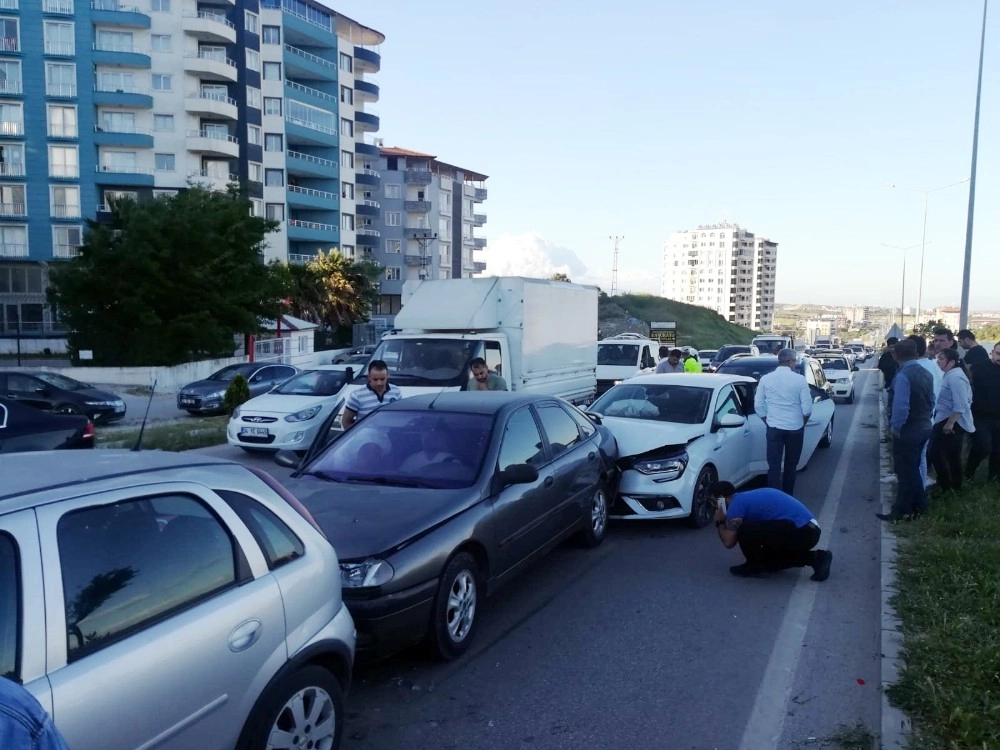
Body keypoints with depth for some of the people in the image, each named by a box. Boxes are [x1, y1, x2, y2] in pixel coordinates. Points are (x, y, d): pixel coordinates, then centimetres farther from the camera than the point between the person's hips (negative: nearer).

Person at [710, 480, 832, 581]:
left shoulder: (737, 503, -6)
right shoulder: (748, 497, 21)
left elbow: (728, 542, -6)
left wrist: (720, 523, 11)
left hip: (799, 532, -10)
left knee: (745, 531, -15)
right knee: (767, 559, 24)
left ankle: (754, 567, 7)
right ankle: (815, 558, 15)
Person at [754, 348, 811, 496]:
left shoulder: (766, 378, -1)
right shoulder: (799, 379, -8)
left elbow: (758, 405, 2)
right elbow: (807, 407, -7)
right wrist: (802, 423, 11)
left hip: (774, 428, 1)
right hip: (795, 428, -1)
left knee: (774, 465, 2)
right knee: (791, 465, 14)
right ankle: (787, 496, 24)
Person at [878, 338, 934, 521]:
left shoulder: (903, 376, -23)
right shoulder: (926, 374, 4)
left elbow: (901, 406, -28)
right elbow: (931, 400, 12)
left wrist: (895, 427, -15)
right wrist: (924, 418, 19)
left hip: (907, 430, -8)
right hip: (924, 427, 8)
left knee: (905, 471, 3)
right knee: (913, 468, 22)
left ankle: (902, 511, 13)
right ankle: (919, 505, 32)